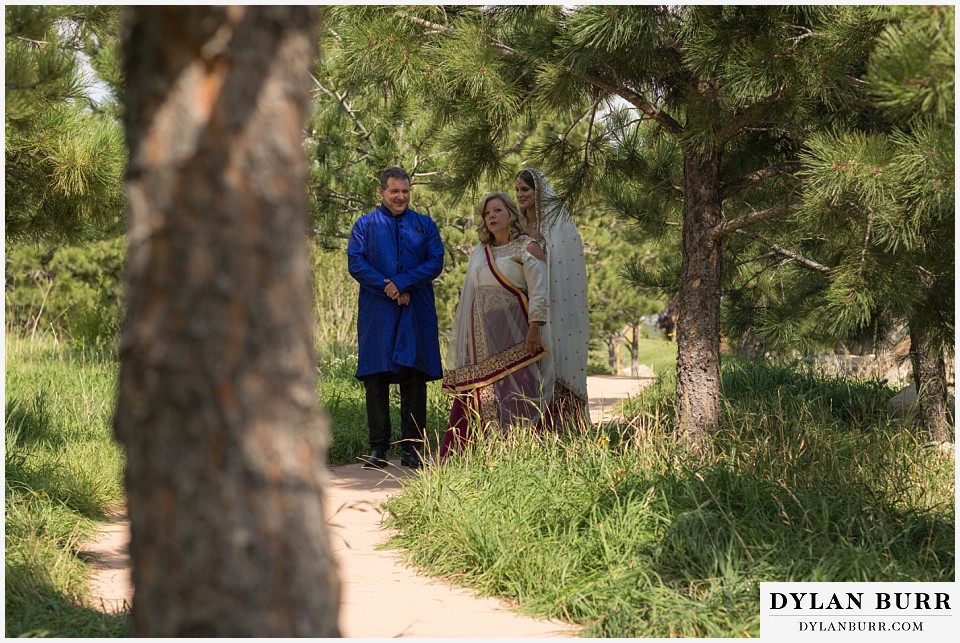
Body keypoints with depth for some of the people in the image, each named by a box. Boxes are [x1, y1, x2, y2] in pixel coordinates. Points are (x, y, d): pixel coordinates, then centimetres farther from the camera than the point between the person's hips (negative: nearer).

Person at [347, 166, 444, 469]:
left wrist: (402, 282, -12)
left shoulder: (425, 225, 13)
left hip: (417, 311, 1)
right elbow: (355, 263, 0)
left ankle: (412, 449, 1)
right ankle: (378, 449, 2)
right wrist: (388, 288, -12)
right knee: (376, 378, -3)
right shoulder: (365, 225, 10)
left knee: (414, 378, -3)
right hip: (377, 310, 0)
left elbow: (436, 262, 1)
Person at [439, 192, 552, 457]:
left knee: (514, 395, -9)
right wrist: (461, 335, 15)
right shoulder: (479, 253, 19)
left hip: (512, 334, -5)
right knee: (473, 396, 1)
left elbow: (538, 291, -8)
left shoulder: (527, 248, 1)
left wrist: (534, 327, -19)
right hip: (481, 335, 5)